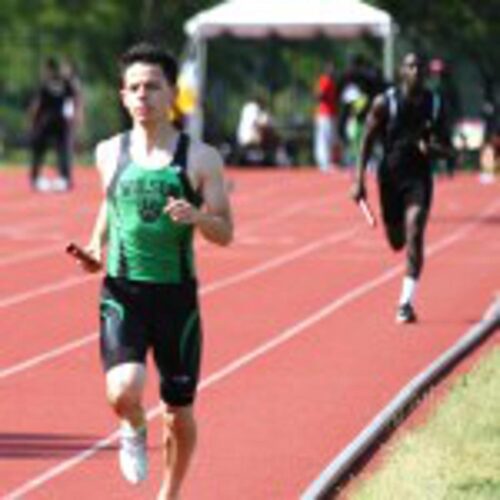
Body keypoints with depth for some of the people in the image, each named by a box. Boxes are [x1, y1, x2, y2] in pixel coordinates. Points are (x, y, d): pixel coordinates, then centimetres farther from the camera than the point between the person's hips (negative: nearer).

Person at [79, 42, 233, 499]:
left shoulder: (201, 158, -3)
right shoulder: (110, 153, 3)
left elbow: (225, 234, -1)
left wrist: (196, 216, -22)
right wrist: (96, 246, 6)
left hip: (177, 295, 0)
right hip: (122, 293, 0)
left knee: (179, 415, 9)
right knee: (124, 391, -25)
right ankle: (134, 431, 12)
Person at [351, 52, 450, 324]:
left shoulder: (434, 105, -1)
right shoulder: (384, 103, -7)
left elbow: (443, 146, 8)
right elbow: (367, 142, -1)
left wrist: (432, 148, -17)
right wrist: (359, 180, -8)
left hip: (419, 176, 0)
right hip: (391, 176, 0)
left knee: (414, 235, -18)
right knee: (397, 240, 10)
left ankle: (406, 302, -18)